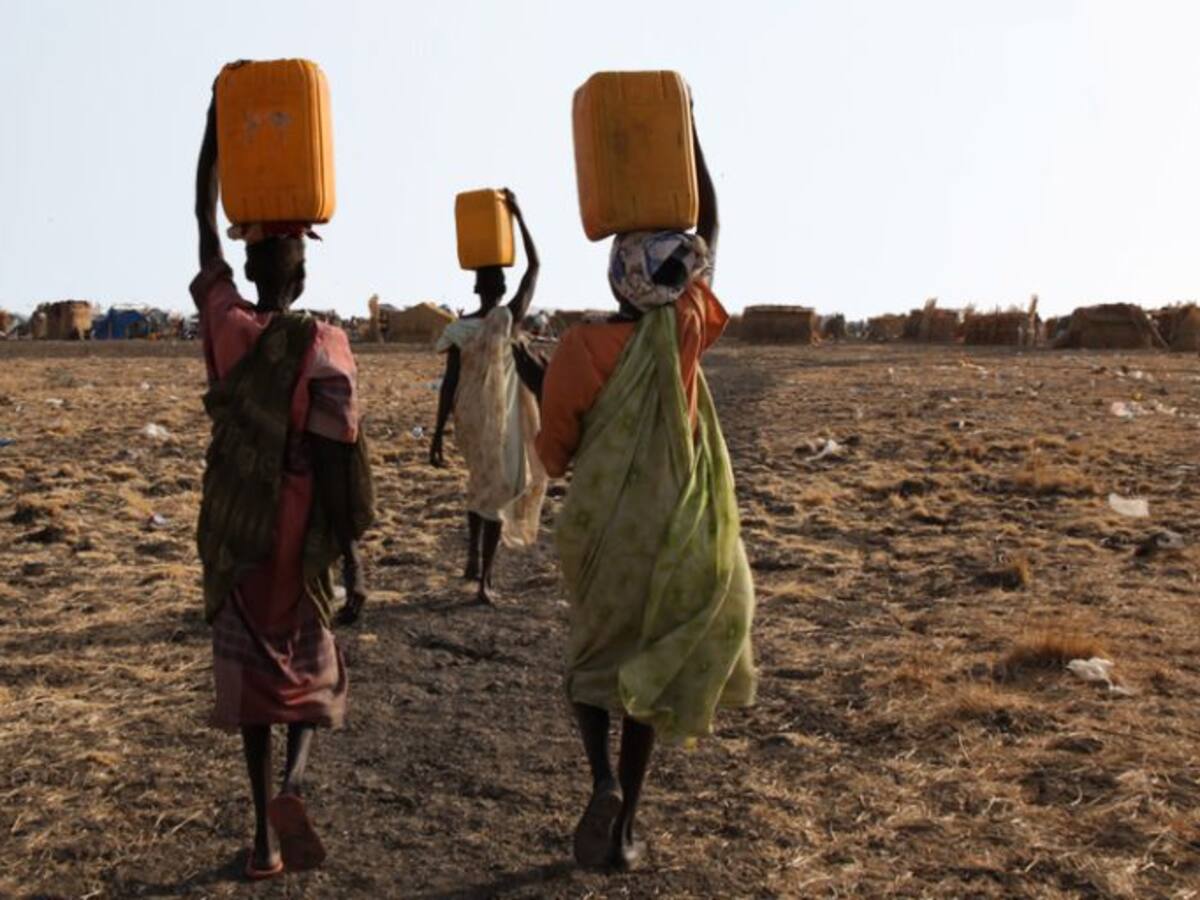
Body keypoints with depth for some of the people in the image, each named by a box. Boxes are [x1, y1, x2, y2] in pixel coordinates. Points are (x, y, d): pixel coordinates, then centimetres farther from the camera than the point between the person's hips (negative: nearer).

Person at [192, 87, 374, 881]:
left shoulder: (224, 326, -3)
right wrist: (355, 562, -11)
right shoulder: (324, 347, -12)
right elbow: (339, 465, -15)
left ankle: (263, 830, 12)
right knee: (312, 667, 16)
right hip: (300, 536, -2)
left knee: (250, 672, 11)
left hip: (233, 532, 2)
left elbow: (205, 226, 9)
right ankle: (292, 785, -9)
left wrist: (216, 125, 14)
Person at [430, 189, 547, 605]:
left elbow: (449, 384, -7)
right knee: (498, 489, 7)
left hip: (468, 421, 3)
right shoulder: (511, 319, -11)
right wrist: (518, 214, 2)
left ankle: (474, 554, 18)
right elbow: (535, 265, -2)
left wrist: (438, 434, -2)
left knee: (482, 480, 29)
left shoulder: (459, 329, -6)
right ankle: (485, 581, 9)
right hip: (502, 419, -3)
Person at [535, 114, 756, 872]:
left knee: (595, 652, 20)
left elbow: (553, 452, -5)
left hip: (599, 526, -1)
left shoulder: (580, 348, -14)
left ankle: (604, 781, -3)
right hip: (672, 524, 1)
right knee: (648, 659, 12)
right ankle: (623, 832, 14)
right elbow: (711, 227, 2)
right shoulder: (684, 328, -10)